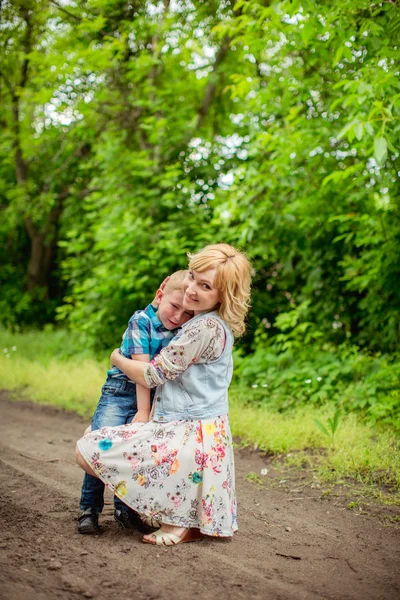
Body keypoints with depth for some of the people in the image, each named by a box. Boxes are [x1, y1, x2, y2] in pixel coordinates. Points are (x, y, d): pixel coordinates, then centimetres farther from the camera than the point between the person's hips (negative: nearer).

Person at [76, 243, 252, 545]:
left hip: (188, 434, -11)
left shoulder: (205, 328, -22)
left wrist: (117, 359, 3)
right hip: (205, 431, 11)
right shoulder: (217, 325, 10)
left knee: (89, 450, -13)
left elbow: (151, 375, -14)